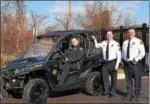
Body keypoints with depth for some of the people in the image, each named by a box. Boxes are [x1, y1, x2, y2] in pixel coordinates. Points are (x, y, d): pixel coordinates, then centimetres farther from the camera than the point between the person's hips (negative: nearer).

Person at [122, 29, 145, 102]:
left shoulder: (138, 41, -3)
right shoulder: (125, 42, 15)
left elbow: (142, 53, -8)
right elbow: (123, 53, 22)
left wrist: (136, 59, -17)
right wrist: (122, 61, 11)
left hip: (135, 63, -4)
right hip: (126, 63, 5)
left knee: (137, 80, 3)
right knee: (128, 80, 9)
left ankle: (136, 95, 16)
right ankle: (129, 94, 19)